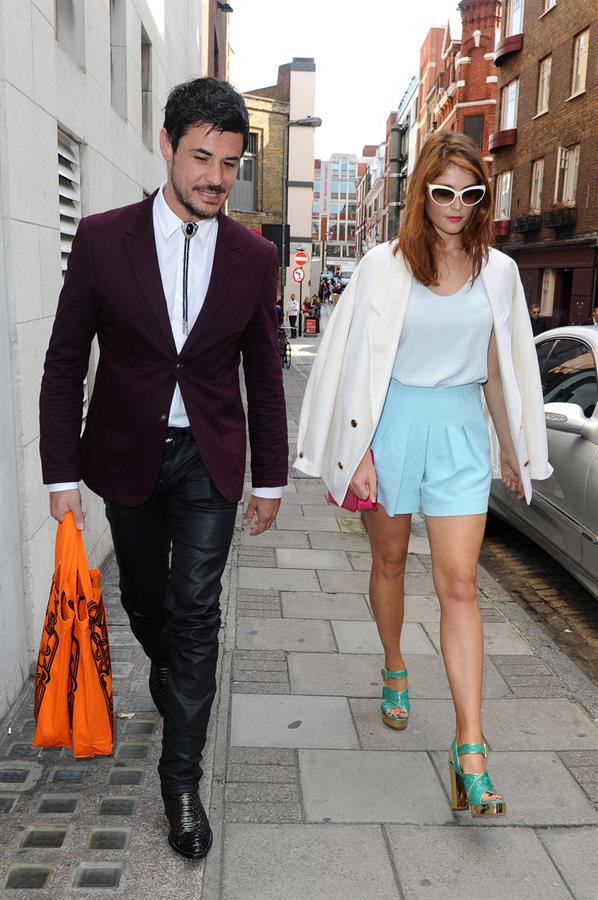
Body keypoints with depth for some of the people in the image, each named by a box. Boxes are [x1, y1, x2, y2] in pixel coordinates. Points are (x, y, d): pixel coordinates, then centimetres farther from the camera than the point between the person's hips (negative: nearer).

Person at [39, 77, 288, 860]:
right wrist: (62, 474, -8)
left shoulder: (254, 256, -4)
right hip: (126, 456, 1)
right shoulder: (103, 238, -8)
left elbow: (264, 376, 3)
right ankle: (169, 672, 52)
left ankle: (182, 781, 14)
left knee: (196, 612, -1)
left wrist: (270, 480, 4)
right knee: (145, 598, 17)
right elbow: (65, 363, -4)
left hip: (210, 459, 0)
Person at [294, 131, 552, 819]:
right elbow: (362, 361, -4)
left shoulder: (497, 271, 5)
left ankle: (469, 749, -1)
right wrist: (360, 452, -8)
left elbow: (502, 367, 12)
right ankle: (394, 670, 41)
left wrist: (512, 449, 15)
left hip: (460, 429, 1)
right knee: (389, 560, 15)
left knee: (458, 584, -4)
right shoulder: (386, 265, -3)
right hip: (394, 421, -1)